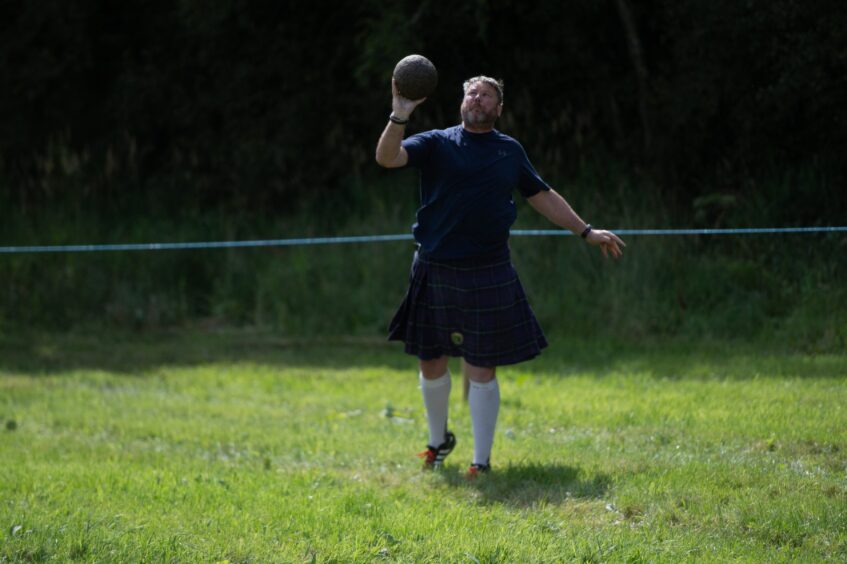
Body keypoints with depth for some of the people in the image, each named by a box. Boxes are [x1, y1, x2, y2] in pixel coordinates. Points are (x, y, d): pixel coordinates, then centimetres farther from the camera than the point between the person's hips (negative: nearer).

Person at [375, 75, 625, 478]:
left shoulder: (510, 151, 10)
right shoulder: (437, 143, 1)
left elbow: (543, 197, 21)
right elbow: (387, 158, -14)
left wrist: (586, 232, 21)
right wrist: (399, 117, -30)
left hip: (488, 275, 1)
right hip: (435, 273, 0)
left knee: (482, 370, 0)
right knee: (431, 364, 9)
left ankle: (481, 462, 8)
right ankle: (439, 441, 33)